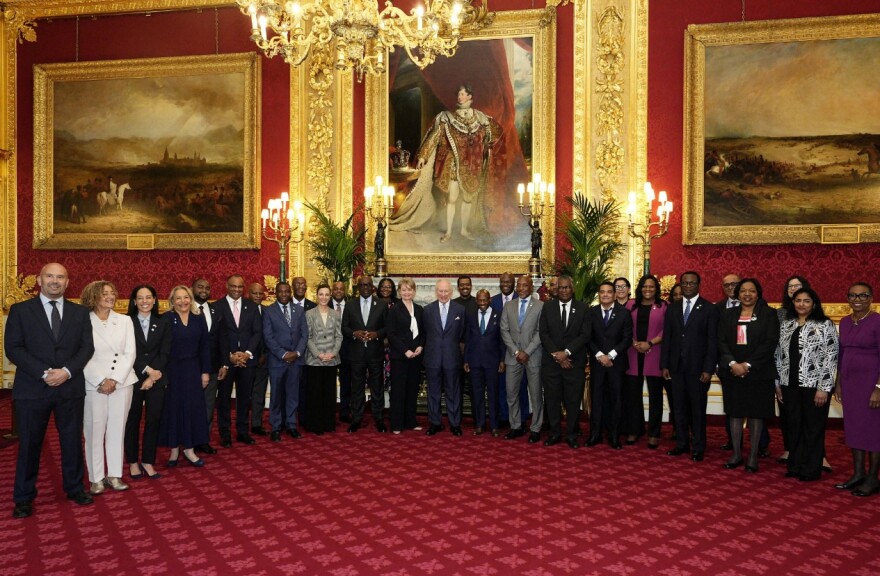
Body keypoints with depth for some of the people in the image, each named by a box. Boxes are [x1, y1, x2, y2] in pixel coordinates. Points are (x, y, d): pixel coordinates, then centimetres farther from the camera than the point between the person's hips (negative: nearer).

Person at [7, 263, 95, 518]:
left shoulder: (80, 312, 9)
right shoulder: (20, 310, 3)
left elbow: (87, 347, 3)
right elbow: (13, 348, -5)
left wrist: (67, 371, -13)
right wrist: (44, 373, -15)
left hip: (71, 387, 2)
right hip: (32, 388, -2)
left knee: (73, 440, 10)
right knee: (29, 444, 6)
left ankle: (75, 488, 25)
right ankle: (24, 497, 20)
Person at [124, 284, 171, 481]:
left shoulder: (162, 324, 8)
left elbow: (164, 353, 2)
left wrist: (152, 376, -9)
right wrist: (147, 369, -14)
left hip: (156, 380, 2)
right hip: (133, 379, -2)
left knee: (154, 420, 3)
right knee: (132, 420, 6)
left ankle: (148, 462, 14)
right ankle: (133, 462, 18)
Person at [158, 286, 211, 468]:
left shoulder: (199, 318, 3)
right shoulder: (166, 319, -7)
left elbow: (205, 347, 5)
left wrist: (206, 371, 2)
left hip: (193, 369, 3)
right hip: (172, 370, -3)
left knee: (193, 408, 5)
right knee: (173, 408, 6)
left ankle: (189, 449, 16)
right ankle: (174, 448, 18)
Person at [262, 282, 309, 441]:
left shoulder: (299, 310, 9)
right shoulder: (268, 311, 0)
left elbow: (304, 334, 5)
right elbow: (268, 337, -6)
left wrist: (297, 352, -8)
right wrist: (283, 354, -13)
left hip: (296, 359, 3)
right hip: (277, 360, -2)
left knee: (293, 394, 8)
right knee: (276, 395, 5)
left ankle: (291, 425, 18)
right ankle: (276, 428, 14)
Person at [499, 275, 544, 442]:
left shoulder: (540, 306, -2)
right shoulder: (508, 306, 9)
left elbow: (540, 332, -7)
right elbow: (504, 331, 4)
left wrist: (527, 352, -13)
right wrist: (516, 352, -7)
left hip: (533, 356, -3)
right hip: (512, 356, 3)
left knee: (536, 394, 4)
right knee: (511, 394, 6)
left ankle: (535, 429, 14)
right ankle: (516, 427, 19)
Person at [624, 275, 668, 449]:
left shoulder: (663, 307, 3)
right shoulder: (631, 306, 11)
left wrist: (650, 343, -13)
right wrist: (634, 343, -8)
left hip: (654, 355, -2)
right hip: (634, 355, 2)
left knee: (655, 395, 3)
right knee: (632, 393, 5)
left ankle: (654, 434, 11)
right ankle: (634, 430, 16)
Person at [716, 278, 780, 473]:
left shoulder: (768, 314, 1)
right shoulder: (728, 314, 9)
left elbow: (770, 343, -7)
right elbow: (721, 342, 2)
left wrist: (748, 365, -14)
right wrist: (733, 364, -13)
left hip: (758, 372, -2)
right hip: (732, 372, 2)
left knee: (756, 413, 4)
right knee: (734, 413, 6)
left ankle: (753, 456, 13)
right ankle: (736, 454, 16)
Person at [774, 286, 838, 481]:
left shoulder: (825, 325, -5)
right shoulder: (786, 324, 10)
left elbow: (831, 357, -9)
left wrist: (824, 388, -14)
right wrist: (778, 383, 8)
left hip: (814, 385, -4)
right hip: (789, 385, 4)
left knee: (813, 428, 5)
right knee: (793, 427, 10)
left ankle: (811, 470, 16)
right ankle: (795, 466, 22)